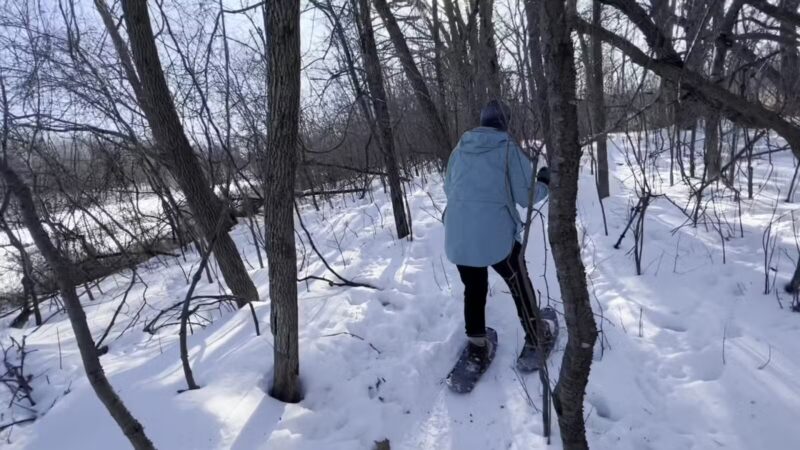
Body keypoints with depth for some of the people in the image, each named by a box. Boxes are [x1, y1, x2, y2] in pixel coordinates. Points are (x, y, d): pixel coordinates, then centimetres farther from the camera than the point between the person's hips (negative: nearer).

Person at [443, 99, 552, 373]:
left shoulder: (460, 149, 8)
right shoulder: (509, 149, -4)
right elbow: (526, 196, -2)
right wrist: (544, 183, 17)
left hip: (457, 236, 4)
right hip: (496, 235, -4)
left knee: (473, 290, 20)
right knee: (520, 287, 17)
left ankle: (477, 347, 29)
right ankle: (535, 343, 29)